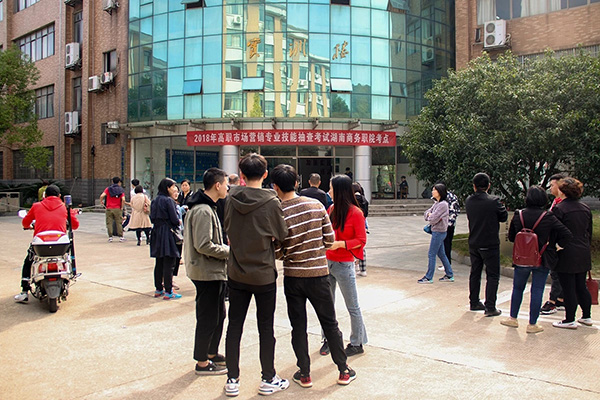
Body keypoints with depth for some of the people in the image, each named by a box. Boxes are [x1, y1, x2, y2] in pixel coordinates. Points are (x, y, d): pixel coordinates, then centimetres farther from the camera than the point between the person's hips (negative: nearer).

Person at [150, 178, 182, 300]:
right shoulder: (168, 200, -12)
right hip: (167, 234, -8)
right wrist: (179, 222, 4)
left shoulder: (155, 200, 11)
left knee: (159, 263, 14)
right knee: (168, 264, -4)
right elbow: (175, 220, -15)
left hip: (156, 234, 8)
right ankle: (168, 292, -1)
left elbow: (152, 218, 13)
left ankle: (158, 289, 21)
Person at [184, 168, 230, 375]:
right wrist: (229, 251, -16)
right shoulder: (203, 211, -21)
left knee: (218, 315, 20)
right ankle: (202, 363, 15)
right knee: (207, 318, 2)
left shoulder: (206, 207, 13)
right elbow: (203, 245, -26)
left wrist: (225, 247, 7)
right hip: (207, 273, -11)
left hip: (213, 272, 11)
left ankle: (212, 354, 34)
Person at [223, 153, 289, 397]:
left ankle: (232, 380, 20)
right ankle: (269, 380, 22)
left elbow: (227, 229, 6)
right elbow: (282, 235, -6)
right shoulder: (271, 202, -15)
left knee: (234, 327, 12)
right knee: (266, 328, 9)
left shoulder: (231, 198, -6)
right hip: (264, 275, -3)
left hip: (236, 274, 3)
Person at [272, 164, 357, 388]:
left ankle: (304, 374, 20)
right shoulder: (316, 205, -7)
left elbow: (278, 254, -10)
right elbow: (330, 240, -2)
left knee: (298, 327, 12)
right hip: (318, 274, 2)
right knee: (330, 324, 14)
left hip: (292, 277, -1)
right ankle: (344, 371, 23)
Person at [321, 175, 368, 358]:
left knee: (352, 306, 6)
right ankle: (328, 339, 26)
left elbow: (361, 240, -11)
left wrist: (340, 244, -21)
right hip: (327, 262, 6)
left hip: (344, 265, -6)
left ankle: (357, 343, 19)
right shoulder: (331, 209, 7)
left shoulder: (355, 213, -11)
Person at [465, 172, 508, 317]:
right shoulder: (493, 201, -17)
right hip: (490, 244, -5)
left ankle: (474, 303, 26)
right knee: (493, 276, 4)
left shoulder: (468, 201, -2)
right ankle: (490, 307, 1)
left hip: (473, 244, 5)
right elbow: (504, 217, -4)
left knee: (475, 273, 17)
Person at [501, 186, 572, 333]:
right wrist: (557, 246, 5)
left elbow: (511, 237, 5)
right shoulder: (548, 218, -11)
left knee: (518, 288, 16)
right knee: (537, 291, 5)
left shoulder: (518, 216, -5)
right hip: (542, 260, -1)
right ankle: (532, 324, 11)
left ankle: (513, 318, 25)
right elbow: (567, 235, -12)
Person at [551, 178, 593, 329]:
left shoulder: (559, 209, -14)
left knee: (568, 288, 1)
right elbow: (589, 233, 15)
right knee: (581, 286, 18)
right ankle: (586, 316, 27)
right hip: (584, 254, 7)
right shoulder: (586, 209, 8)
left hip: (567, 254, -7)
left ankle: (570, 320, 8)